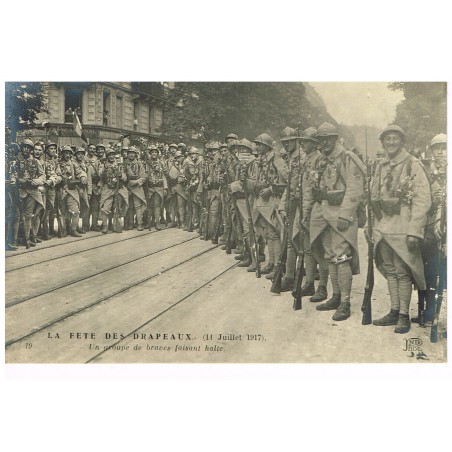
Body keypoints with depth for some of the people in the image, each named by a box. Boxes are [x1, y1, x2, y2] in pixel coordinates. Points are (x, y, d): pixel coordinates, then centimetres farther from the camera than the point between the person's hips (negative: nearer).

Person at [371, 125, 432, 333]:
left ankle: (404, 316, 9)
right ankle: (394, 312, 22)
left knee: (402, 272, -2)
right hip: (383, 228, 6)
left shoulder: (413, 165, -7)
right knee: (390, 270, 12)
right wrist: (375, 223, 12)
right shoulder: (381, 167, 12)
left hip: (402, 228, -6)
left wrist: (414, 231, -17)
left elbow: (422, 200, -12)